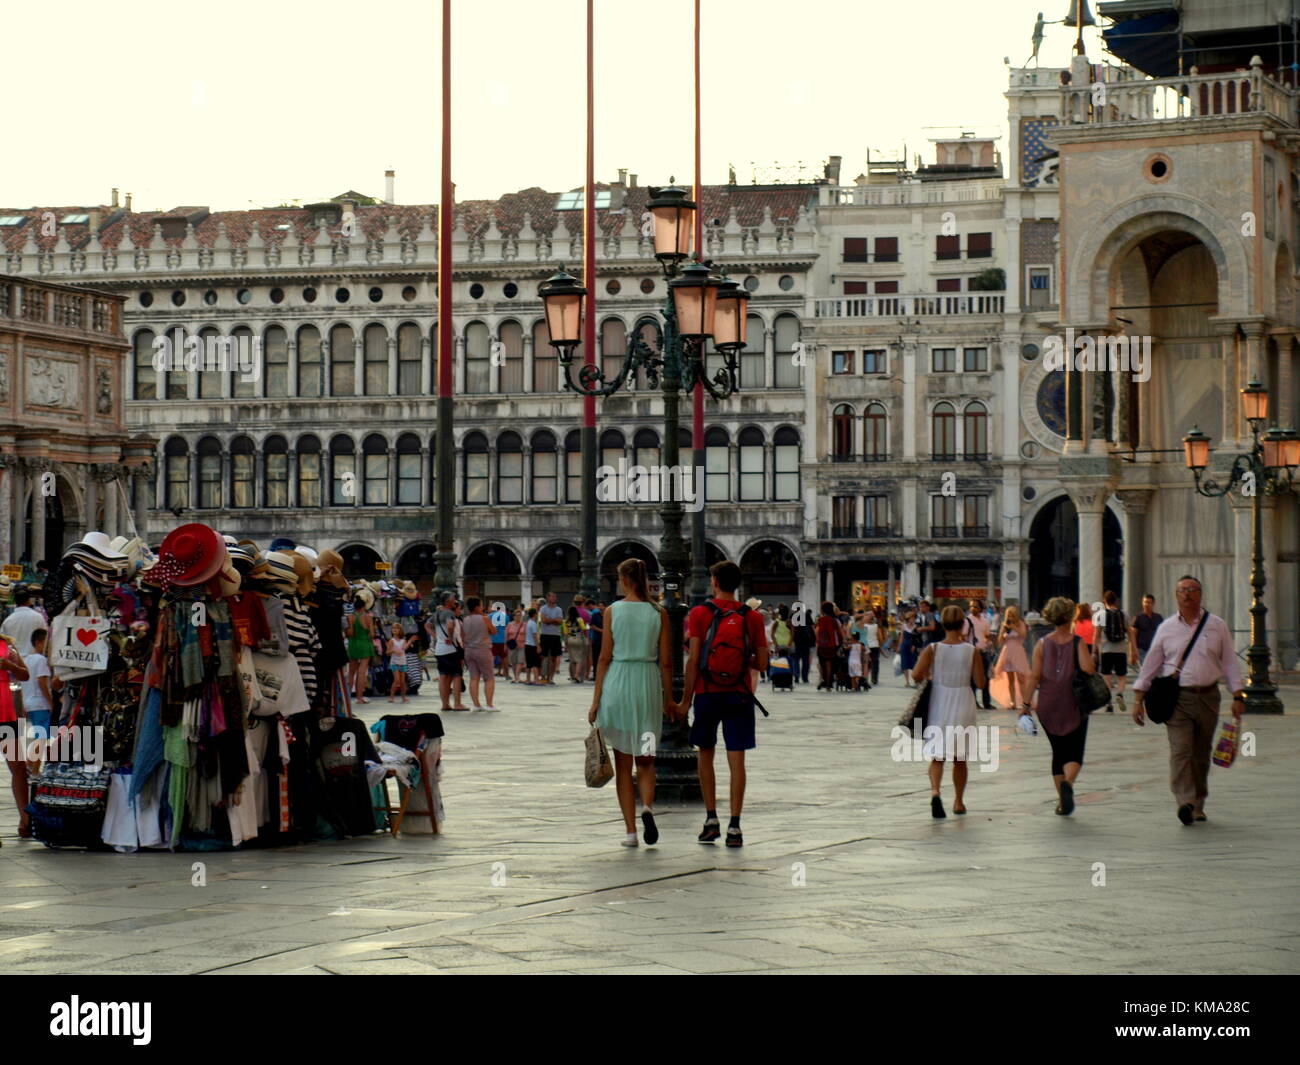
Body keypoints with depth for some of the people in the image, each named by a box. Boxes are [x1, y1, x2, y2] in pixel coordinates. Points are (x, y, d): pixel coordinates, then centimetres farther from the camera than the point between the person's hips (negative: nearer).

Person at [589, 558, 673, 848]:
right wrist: (669, 699, 12)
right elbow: (666, 662, 2)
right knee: (645, 760, 13)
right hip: (648, 683, 1)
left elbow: (605, 658, -3)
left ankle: (630, 830, 5)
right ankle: (647, 806, -15)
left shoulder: (613, 611, -2)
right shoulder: (659, 613, 1)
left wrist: (596, 700, 1)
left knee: (623, 762, 7)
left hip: (617, 683, -1)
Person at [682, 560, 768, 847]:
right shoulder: (752, 617, 1)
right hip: (740, 695, 1)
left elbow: (693, 659, -8)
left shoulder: (699, 614, -4)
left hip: (707, 693, -1)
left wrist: (686, 699, -2)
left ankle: (711, 819, 10)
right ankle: (734, 827, -4)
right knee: (736, 759, 0)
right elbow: (762, 664, 0)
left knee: (706, 754, 15)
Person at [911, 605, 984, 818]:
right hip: (963, 707, 0)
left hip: (938, 705, 0)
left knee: (937, 756, 4)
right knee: (959, 757, 16)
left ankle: (935, 792, -23)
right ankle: (959, 802, 25)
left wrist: (927, 678, 6)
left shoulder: (932, 650, -7)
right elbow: (980, 683, -7)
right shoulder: (971, 651, -7)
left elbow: (916, 675, -15)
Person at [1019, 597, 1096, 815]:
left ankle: (1062, 801, 14)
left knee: (1058, 752, 14)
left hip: (1048, 707, 3)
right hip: (1074, 707, -3)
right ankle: (1068, 783, -30)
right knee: (1074, 753, 0)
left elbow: (1035, 676, -4)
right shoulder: (1078, 643, -7)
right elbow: (1088, 670, -17)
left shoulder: (1042, 644, 0)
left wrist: (1026, 703, -1)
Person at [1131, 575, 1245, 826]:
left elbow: (1230, 662, 9)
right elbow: (1150, 664, 11)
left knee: (1201, 755, 8)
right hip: (1177, 697, -1)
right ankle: (1185, 802, -25)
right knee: (1180, 750, -16)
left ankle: (1198, 805, 18)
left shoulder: (1217, 626, 8)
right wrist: (1138, 699, 7)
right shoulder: (1167, 628, 7)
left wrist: (1237, 697, 2)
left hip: (1207, 697, 1)